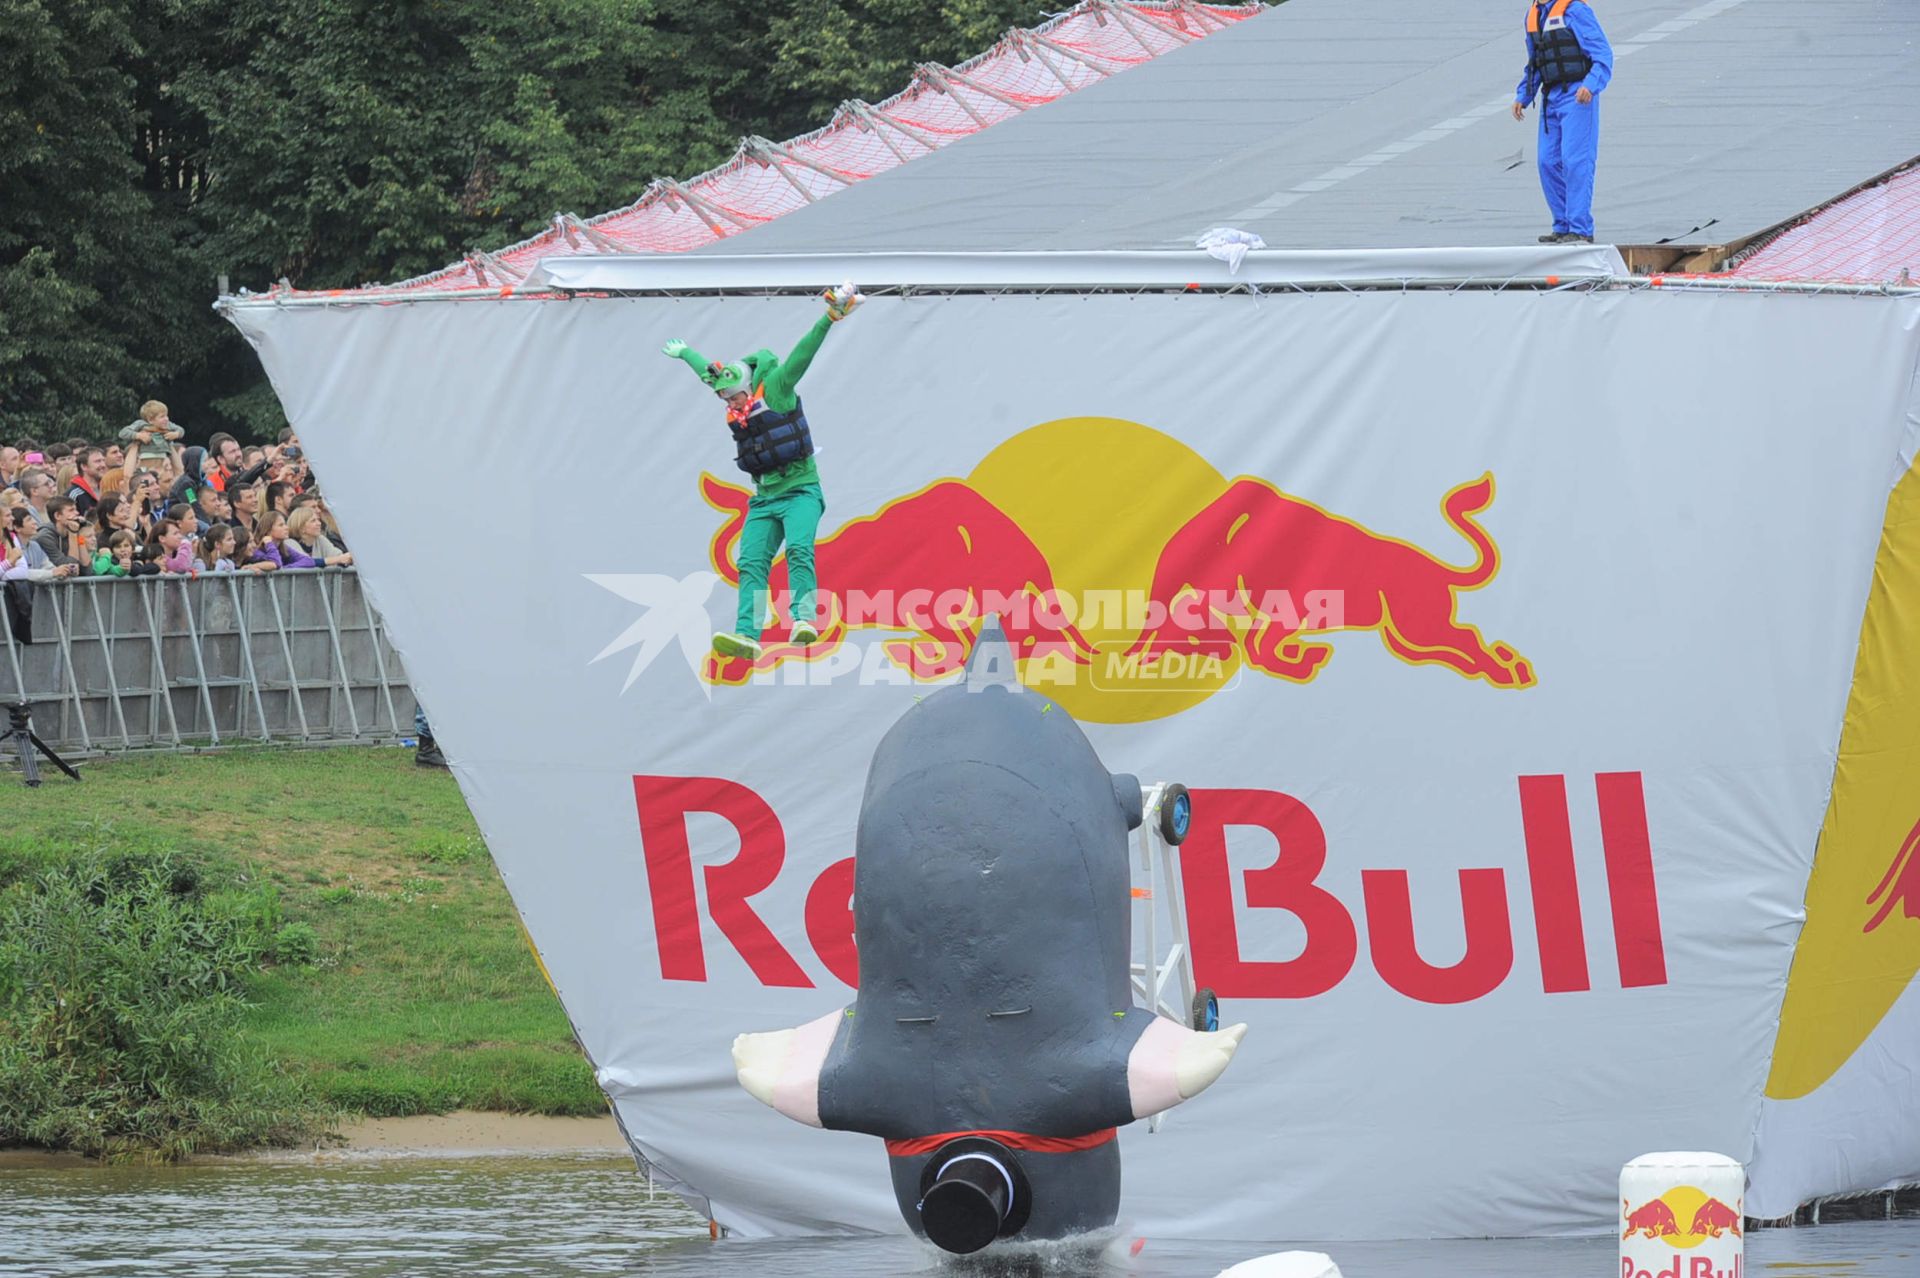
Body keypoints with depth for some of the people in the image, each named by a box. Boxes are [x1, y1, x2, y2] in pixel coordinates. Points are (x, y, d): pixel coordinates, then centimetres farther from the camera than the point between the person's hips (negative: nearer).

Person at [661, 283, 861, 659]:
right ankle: (746, 635, -21)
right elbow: (708, 371, 32)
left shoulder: (776, 389, -3)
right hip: (764, 499, 6)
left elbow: (802, 355, -14)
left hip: (800, 491, -6)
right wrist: (684, 353, 49)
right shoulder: (735, 407, 13)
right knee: (751, 564, -10)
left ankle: (804, 620, -38)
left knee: (799, 548, -27)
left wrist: (829, 318, -24)